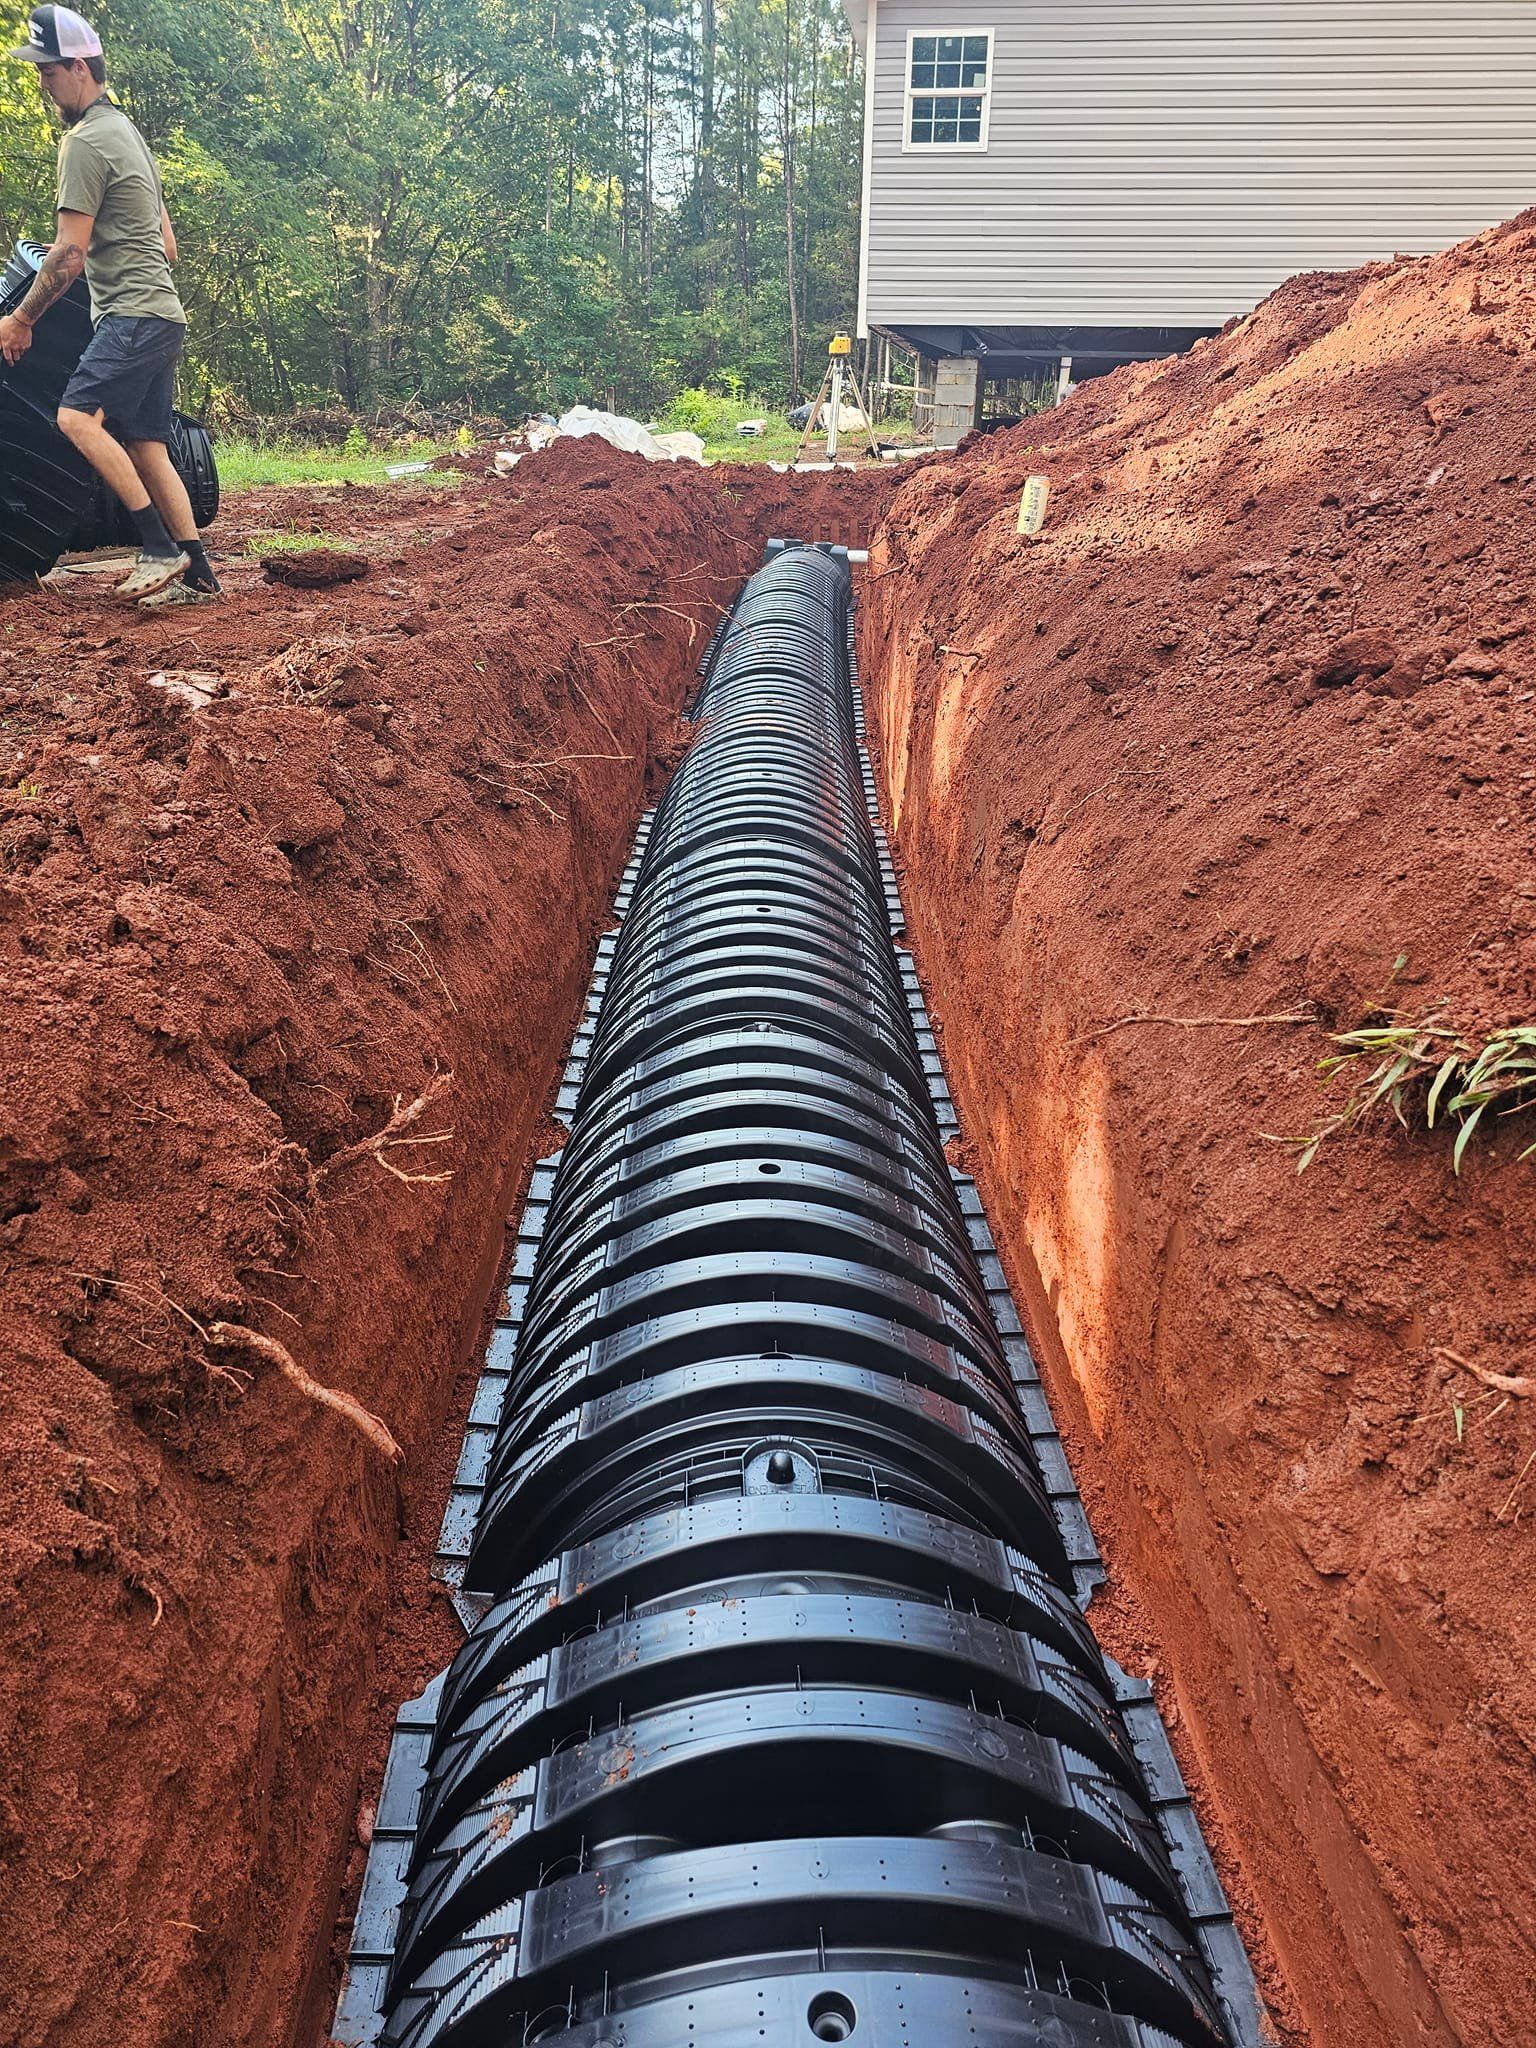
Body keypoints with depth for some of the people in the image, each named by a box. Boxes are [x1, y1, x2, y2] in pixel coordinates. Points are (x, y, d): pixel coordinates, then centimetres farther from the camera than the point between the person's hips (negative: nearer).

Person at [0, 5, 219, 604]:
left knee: (78, 417, -23)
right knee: (148, 451, 5)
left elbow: (69, 257, -13)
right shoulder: (128, 132, 22)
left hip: (133, 317, -10)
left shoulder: (85, 142, -9)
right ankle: (197, 574, 3)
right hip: (162, 313, 10)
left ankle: (161, 549, -25)